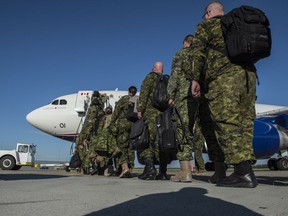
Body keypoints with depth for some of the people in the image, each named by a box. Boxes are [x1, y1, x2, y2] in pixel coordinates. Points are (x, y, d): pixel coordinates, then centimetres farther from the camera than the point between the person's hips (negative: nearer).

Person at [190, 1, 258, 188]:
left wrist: (195, 79, -4)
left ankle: (244, 172, -21)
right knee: (244, 122, 2)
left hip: (223, 76, -7)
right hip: (248, 74, 7)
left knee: (226, 122, -13)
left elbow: (198, 51, -2)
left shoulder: (206, 25, 12)